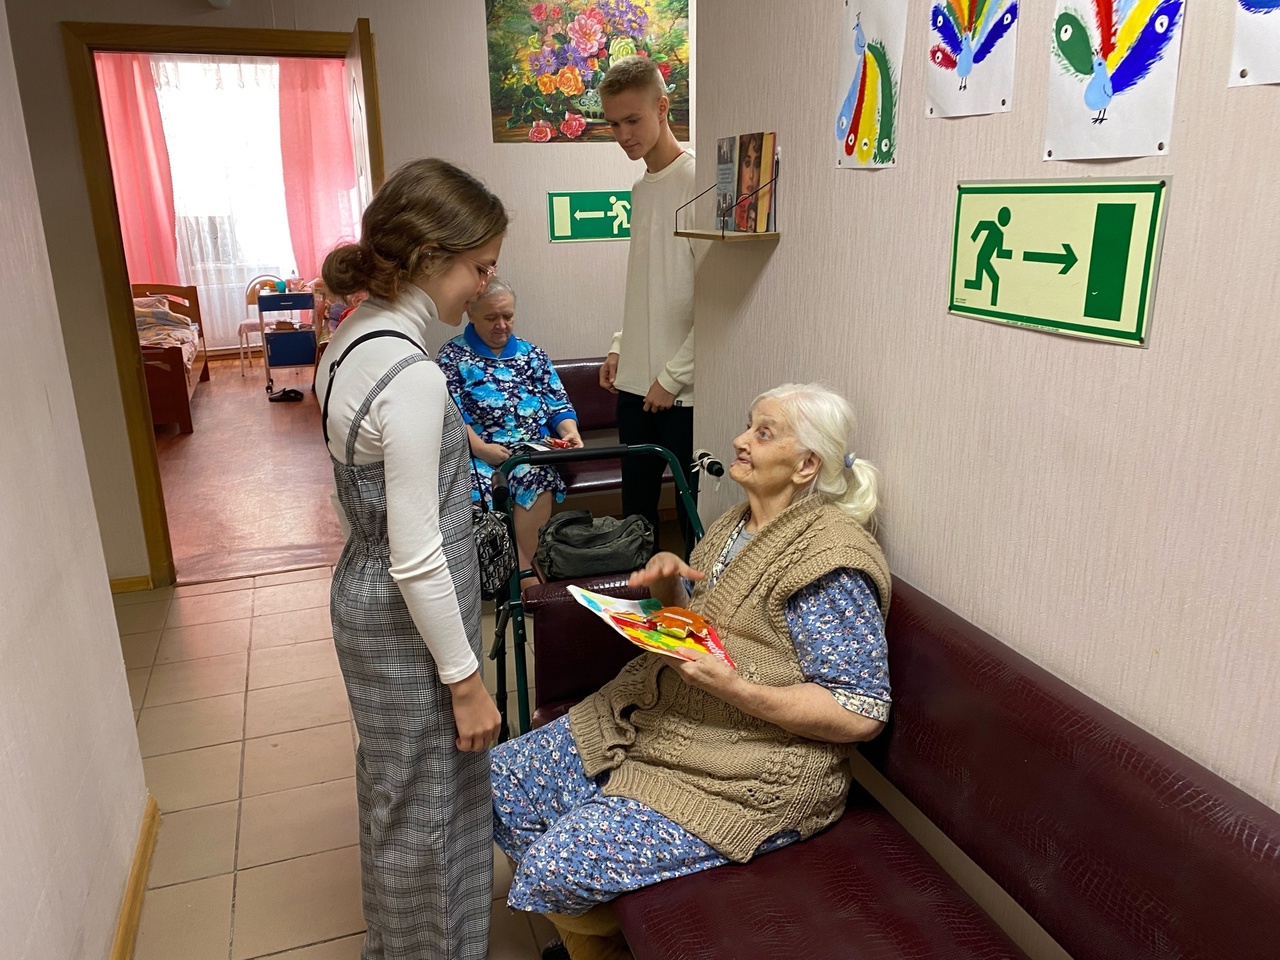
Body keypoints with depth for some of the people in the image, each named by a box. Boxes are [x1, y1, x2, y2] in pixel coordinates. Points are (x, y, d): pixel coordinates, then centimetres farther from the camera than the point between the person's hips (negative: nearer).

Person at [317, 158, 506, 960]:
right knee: (429, 806, 12)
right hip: (410, 627, -10)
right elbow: (418, 560, -25)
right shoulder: (412, 379, -28)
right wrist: (465, 680, -16)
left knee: (398, 788, 27)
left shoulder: (355, 338, 1)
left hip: (365, 599, 10)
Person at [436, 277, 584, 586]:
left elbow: (558, 405, 14)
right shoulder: (452, 356, 10)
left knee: (538, 479, -33)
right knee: (481, 486, -35)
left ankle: (527, 567, -29)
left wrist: (570, 433, -8)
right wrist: (479, 447, -19)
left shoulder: (532, 355, 20)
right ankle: (526, 576, -30)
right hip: (478, 453, -2)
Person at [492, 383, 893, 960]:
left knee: (556, 867, -20)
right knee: (498, 783, 6)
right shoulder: (737, 524, 8)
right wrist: (666, 583, -3)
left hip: (746, 778, -9)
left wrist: (735, 688, -30)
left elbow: (861, 714, -21)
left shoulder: (829, 561, -19)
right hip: (651, 722, 9)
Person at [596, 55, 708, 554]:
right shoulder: (640, 187, 15)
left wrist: (673, 376, -15)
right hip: (635, 381, 8)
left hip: (684, 388, -8)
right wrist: (620, 346, 13)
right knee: (636, 505, 16)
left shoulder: (697, 180, -11)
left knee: (693, 511, 2)